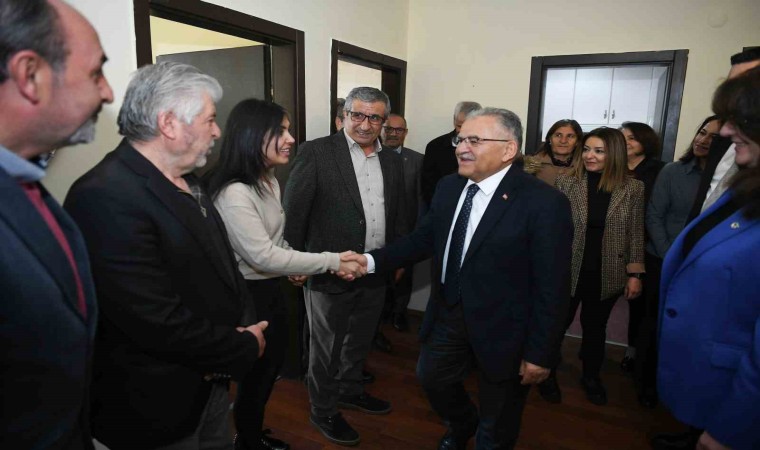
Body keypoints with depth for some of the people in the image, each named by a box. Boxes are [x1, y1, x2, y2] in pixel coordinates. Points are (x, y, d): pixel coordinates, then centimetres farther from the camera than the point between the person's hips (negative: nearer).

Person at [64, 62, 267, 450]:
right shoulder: (105, 198, -25)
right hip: (157, 406, -7)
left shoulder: (183, 180, 3)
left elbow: (221, 264, 10)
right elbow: (157, 323, -28)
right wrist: (245, 347, -15)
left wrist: (245, 323, -7)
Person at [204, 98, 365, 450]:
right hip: (247, 295, -9)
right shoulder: (234, 192, -26)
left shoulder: (269, 179, 4)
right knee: (255, 376, 11)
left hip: (271, 288, 9)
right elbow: (262, 256, -29)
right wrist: (332, 261, -27)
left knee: (272, 366, 23)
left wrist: (294, 266, 7)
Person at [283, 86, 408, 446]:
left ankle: (350, 390, 46)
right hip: (330, 270, -5)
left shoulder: (392, 161, 7)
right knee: (326, 346, 12)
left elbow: (398, 216, 12)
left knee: (360, 340, 23)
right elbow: (293, 211, -11)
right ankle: (323, 411, 32)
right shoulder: (316, 152, -11)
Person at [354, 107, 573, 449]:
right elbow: (423, 239, 3)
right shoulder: (448, 187, -2)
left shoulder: (543, 203, -21)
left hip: (501, 328, -5)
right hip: (448, 313, 6)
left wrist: (541, 353, -15)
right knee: (431, 378, 25)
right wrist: (372, 260, -9)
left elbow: (552, 287, -19)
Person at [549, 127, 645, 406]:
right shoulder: (566, 182, -7)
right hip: (568, 271, -1)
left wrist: (635, 274, -2)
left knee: (595, 327, 17)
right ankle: (547, 372, 32)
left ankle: (591, 376, 40)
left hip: (607, 275, 1)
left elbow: (636, 234, 0)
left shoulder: (633, 188, -4)